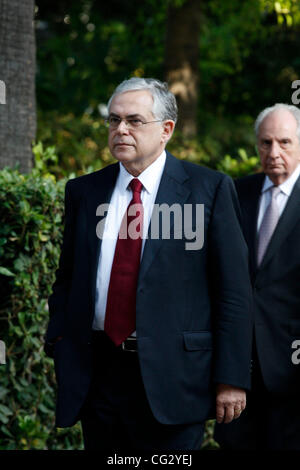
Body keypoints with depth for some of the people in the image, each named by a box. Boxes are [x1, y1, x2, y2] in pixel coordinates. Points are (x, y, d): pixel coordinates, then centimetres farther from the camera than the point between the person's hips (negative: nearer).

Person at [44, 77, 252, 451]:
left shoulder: (210, 189, -1)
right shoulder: (83, 191, 10)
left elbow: (233, 290, -3)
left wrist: (232, 378, -8)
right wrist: (60, 346, 2)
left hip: (173, 376, -3)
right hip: (95, 374, 4)